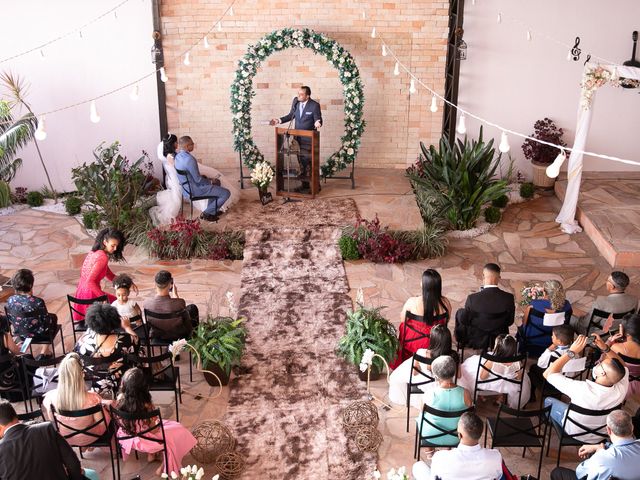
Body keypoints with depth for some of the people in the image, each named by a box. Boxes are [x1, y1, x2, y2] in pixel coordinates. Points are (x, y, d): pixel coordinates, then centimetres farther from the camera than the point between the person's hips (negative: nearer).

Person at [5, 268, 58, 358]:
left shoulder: (10, 300, -16)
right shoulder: (38, 302, -30)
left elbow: (10, 319, -1)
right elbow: (47, 321, -18)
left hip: (20, 335, 5)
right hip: (38, 335, -5)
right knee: (53, 317, 28)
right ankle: (44, 351, 29)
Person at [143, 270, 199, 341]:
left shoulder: (147, 303, -28)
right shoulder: (180, 303, -37)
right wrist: (175, 294, 0)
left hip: (156, 336, 3)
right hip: (178, 336, -3)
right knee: (192, 307, 24)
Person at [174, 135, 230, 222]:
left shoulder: (178, 156, 1)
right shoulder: (190, 159, -29)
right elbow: (198, 180, -23)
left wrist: (206, 178, 11)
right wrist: (210, 181, -5)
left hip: (187, 188, 10)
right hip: (195, 190, -10)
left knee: (217, 182, 28)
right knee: (226, 193, -7)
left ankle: (212, 210, 30)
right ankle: (207, 213, 5)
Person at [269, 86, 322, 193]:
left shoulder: (315, 105, -15)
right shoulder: (296, 101, 0)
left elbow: (318, 120, -12)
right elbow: (291, 115, 13)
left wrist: (318, 123, -35)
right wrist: (279, 120, 6)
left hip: (308, 139, -6)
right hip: (297, 138, 6)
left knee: (308, 162, -3)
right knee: (301, 161, 13)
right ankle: (304, 184, 24)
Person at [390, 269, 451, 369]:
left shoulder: (412, 302, -26)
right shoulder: (445, 302, -19)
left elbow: (402, 319, -7)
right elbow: (445, 321, -1)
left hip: (414, 342, -2)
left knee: (403, 327, 28)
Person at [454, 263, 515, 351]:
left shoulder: (472, 298, -25)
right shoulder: (509, 298, -19)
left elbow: (463, 320, -11)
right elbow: (510, 321, -6)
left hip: (475, 341, -2)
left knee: (459, 312, 22)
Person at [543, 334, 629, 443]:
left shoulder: (582, 390, -44)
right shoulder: (621, 389, -32)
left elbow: (548, 374, -33)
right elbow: (622, 366, -8)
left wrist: (572, 351, -33)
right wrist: (605, 348, -20)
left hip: (576, 433, -4)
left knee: (548, 401, 19)